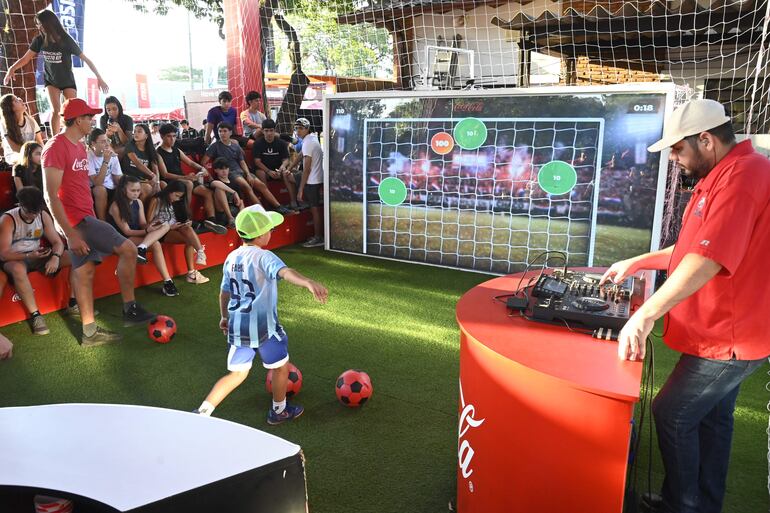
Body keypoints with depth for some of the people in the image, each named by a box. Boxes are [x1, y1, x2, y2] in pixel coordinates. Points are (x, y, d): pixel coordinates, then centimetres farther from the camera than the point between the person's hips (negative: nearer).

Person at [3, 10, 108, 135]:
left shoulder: (66, 40, -20)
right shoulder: (39, 40, -11)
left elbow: (86, 59, -16)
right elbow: (26, 58, -4)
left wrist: (99, 78, -18)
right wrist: (12, 69, -19)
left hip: (68, 81, -2)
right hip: (51, 80, 2)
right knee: (56, 110, -10)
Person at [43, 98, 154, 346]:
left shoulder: (79, 146, 14)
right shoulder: (56, 147, -15)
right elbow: (51, 195, -19)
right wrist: (71, 234, -21)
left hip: (84, 217, 9)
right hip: (76, 219, -9)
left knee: (85, 272, 11)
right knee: (128, 249, -10)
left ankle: (90, 332, 19)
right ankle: (130, 309, 4)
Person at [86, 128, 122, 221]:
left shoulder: (112, 155, 0)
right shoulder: (88, 157, -17)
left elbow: (119, 179, 1)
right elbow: (97, 183, -26)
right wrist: (106, 161, -30)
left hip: (111, 190, 5)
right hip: (93, 191, -5)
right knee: (101, 189, -35)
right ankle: (102, 223, -23)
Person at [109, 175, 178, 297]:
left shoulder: (138, 202, 5)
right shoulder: (116, 206, -14)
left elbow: (142, 224, 3)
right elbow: (126, 231, -17)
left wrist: (150, 226, -22)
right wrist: (147, 231, -30)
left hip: (140, 235, 7)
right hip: (124, 239, -7)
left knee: (165, 226, -21)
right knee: (156, 245, -32)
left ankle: (142, 248, -40)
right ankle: (167, 281, -38)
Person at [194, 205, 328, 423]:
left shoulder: (231, 257, 6)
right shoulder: (264, 257, -16)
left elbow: (224, 292, 15)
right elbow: (285, 272, -38)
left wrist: (225, 317, 31)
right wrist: (309, 283, -56)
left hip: (237, 325, 6)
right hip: (263, 326, -6)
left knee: (237, 374, 20)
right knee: (281, 366, 19)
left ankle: (202, 411, 12)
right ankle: (279, 410, 35)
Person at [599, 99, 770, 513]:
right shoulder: (720, 177, 12)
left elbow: (707, 259, -34)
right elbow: (692, 248, 21)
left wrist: (645, 315, -35)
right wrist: (637, 262, 16)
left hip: (727, 337, -10)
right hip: (728, 330, 10)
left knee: (672, 415, 1)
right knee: (711, 417, 18)